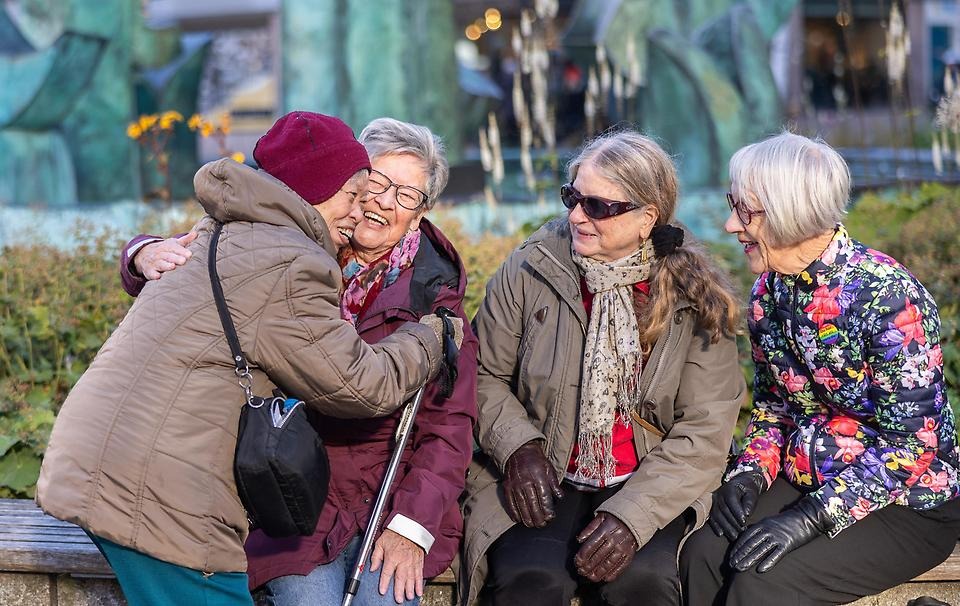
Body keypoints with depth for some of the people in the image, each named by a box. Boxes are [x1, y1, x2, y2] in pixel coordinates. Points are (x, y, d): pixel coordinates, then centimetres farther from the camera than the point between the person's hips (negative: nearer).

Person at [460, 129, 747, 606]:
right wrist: (517, 445, -13)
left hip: (650, 487, 0)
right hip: (543, 481, 0)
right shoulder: (530, 270, -2)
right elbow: (484, 373, 6)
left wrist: (631, 516, -19)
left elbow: (705, 430, -7)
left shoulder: (696, 296, -4)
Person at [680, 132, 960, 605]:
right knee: (702, 556, -19)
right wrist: (753, 470, -6)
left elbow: (911, 442, -22)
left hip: (907, 502, -6)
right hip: (805, 480, 6)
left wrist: (814, 517, -27)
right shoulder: (769, 290, 1)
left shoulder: (889, 296, -22)